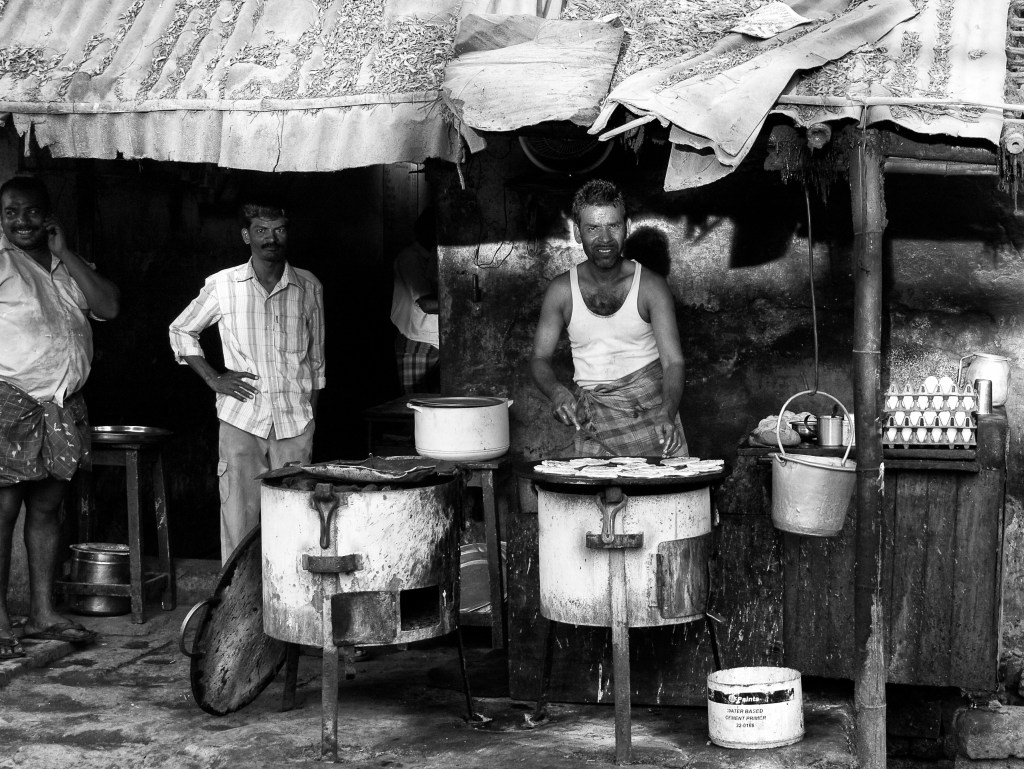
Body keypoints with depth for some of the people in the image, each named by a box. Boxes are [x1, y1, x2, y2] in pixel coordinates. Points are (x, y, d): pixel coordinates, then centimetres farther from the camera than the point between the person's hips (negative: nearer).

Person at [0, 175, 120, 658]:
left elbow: (108, 306, 1)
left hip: (63, 404, 6)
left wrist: (64, 254, -2)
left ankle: (43, 614, 17)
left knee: (46, 508, 10)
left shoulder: (69, 266, 15)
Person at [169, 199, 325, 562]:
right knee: (239, 515, -3)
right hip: (241, 419, -1)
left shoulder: (309, 287, 6)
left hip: (296, 422, 1)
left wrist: (311, 417, 11)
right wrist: (213, 379, 4)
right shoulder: (223, 285, 1)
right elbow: (181, 330, 14)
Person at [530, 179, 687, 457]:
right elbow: (540, 358, 7)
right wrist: (556, 391, -17)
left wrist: (667, 414, -27)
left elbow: (672, 361, -8)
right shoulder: (562, 290, 3)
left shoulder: (651, 286, -2)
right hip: (593, 411, 1)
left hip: (652, 403, -1)